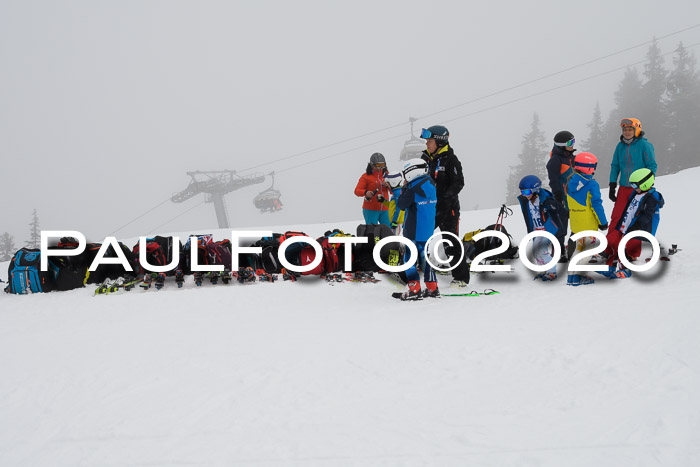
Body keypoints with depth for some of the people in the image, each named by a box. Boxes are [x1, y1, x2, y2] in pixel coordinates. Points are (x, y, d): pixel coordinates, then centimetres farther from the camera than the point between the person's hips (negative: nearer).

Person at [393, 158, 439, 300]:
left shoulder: (413, 189, -17)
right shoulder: (431, 185, 7)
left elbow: (401, 205, -10)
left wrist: (404, 188, 0)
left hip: (413, 231, -8)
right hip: (428, 230, 8)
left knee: (409, 258, -1)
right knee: (425, 257, 15)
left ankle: (415, 290, -4)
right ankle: (432, 288, 17)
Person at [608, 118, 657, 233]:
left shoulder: (644, 145, -6)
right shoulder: (620, 146, 9)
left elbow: (652, 166, -5)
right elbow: (615, 166, 15)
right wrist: (612, 186, 9)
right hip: (624, 188, 4)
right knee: (616, 217, -1)